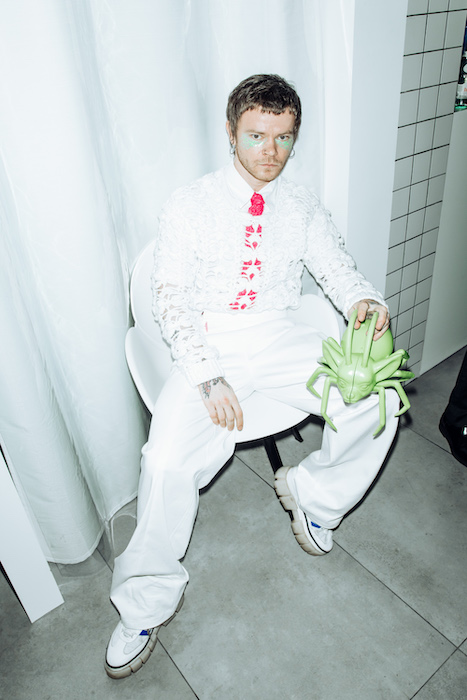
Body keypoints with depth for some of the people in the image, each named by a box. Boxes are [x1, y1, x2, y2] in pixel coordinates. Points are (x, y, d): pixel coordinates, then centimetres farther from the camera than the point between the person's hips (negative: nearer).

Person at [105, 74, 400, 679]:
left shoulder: (302, 208, 12)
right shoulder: (191, 205, 0)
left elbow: (337, 267, 8)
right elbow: (171, 297, -8)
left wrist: (362, 300, -18)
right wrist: (207, 375, -22)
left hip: (279, 336, 4)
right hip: (209, 342, -3)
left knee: (378, 399, -17)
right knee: (167, 462, -24)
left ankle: (312, 492, 11)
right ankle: (146, 602, 3)